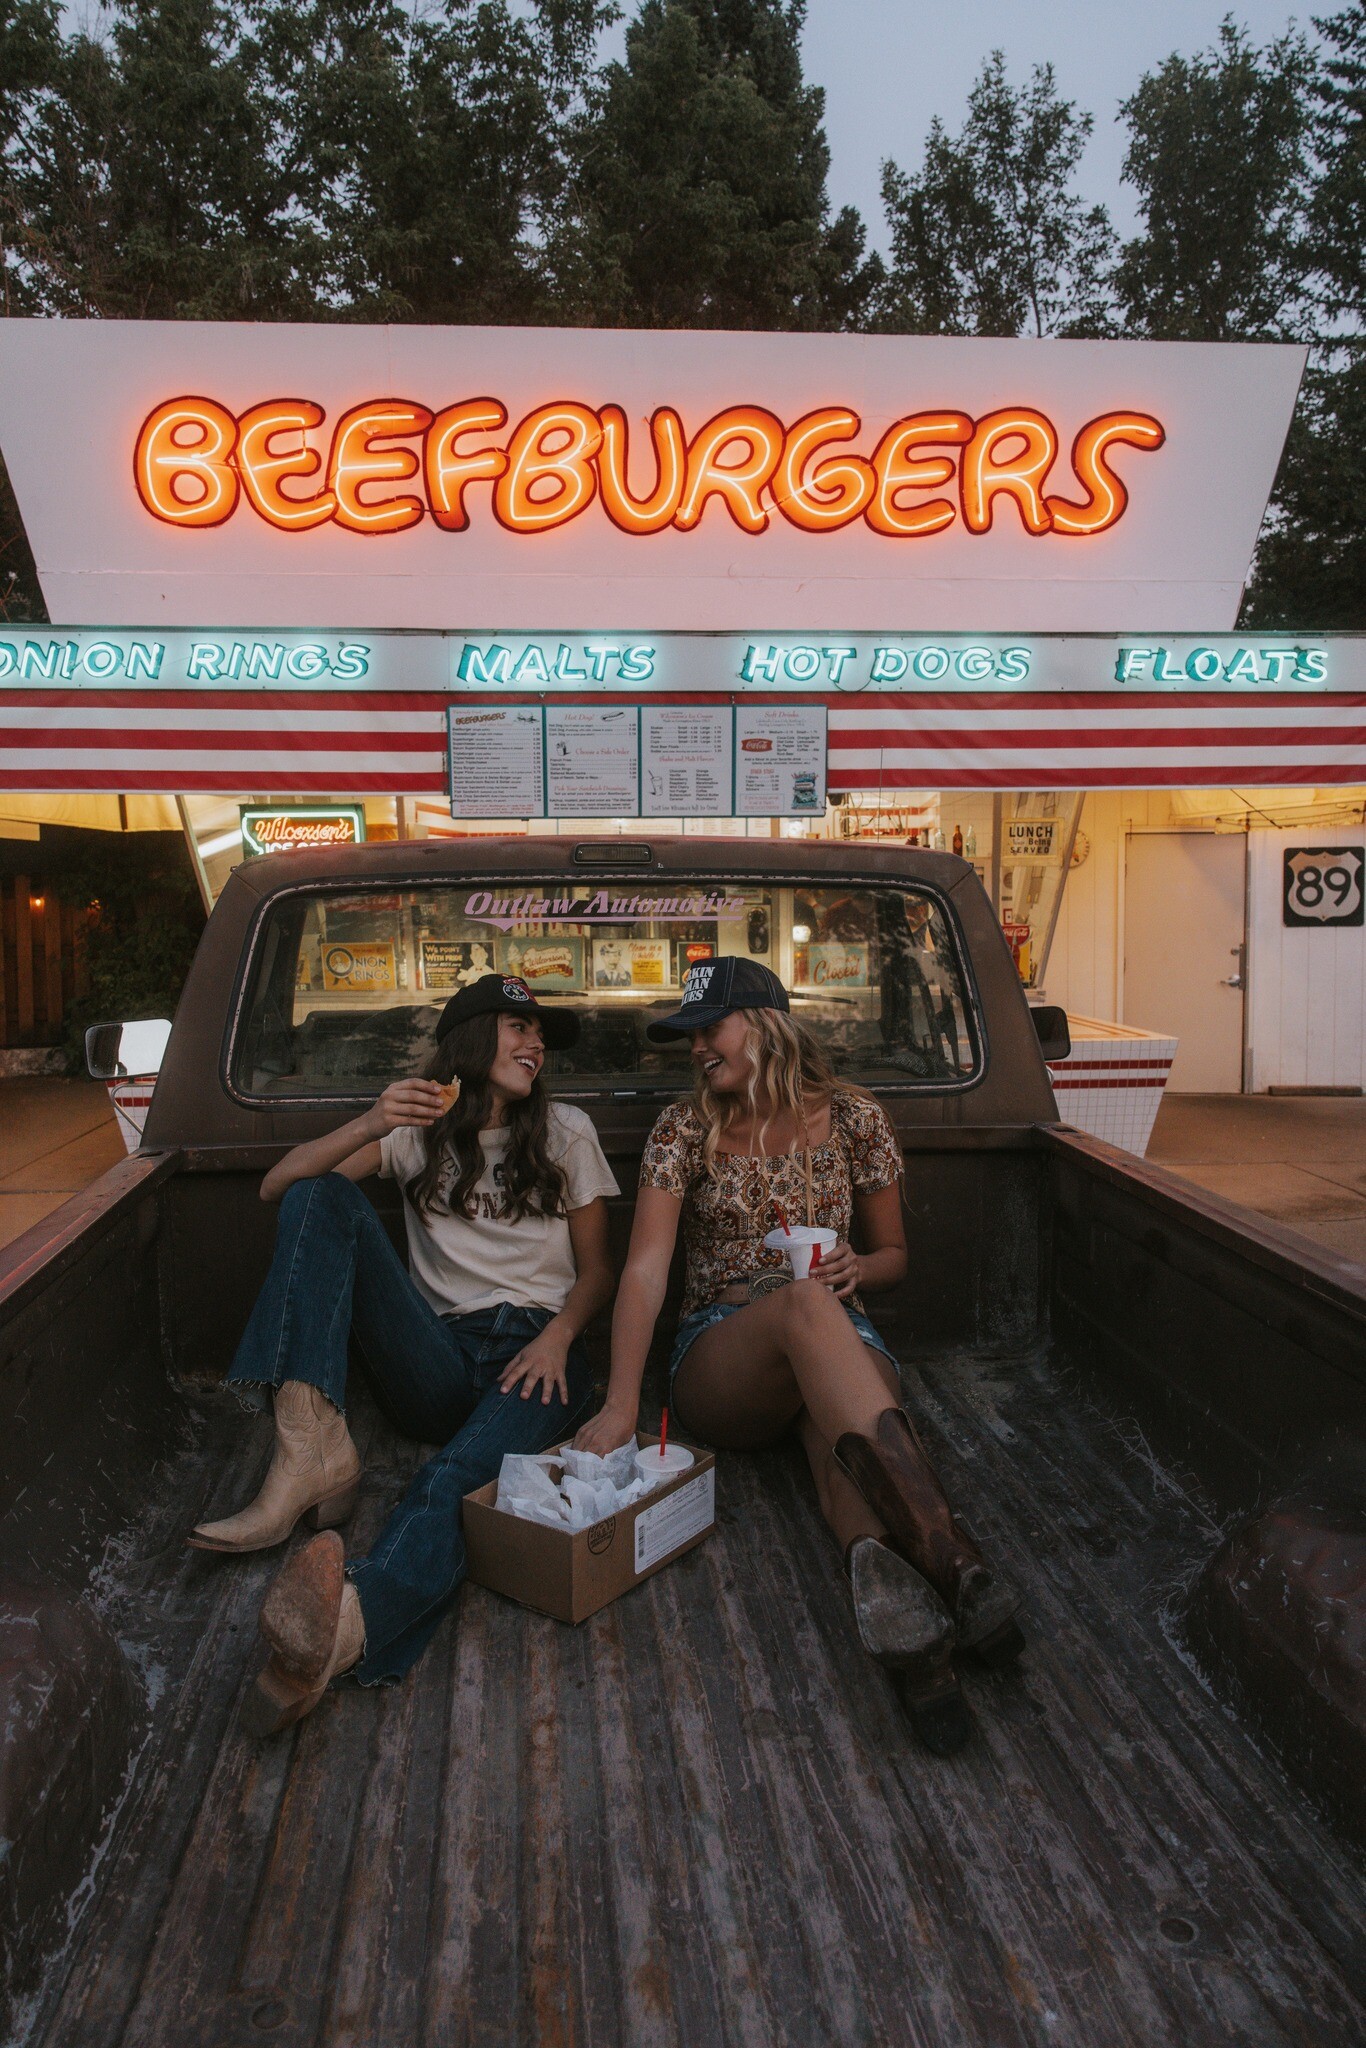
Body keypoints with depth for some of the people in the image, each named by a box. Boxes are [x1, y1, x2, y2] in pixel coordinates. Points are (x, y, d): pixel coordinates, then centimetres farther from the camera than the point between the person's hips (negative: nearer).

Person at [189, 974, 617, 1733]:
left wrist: (557, 1338, -10)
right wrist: (369, 1126, -13)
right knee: (320, 1198, -17)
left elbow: (598, 1269, 13)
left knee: (461, 1476, -37)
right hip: (441, 1360, 2)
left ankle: (352, 1621, -69)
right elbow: (278, 1185, 6)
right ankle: (314, 1449, -35)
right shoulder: (420, 1125, 18)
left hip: (535, 1352, -2)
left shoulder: (566, 1130, 17)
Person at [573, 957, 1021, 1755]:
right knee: (804, 1301, -38)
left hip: (839, 1335, 2)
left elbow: (893, 1255, 16)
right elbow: (646, 1270, -9)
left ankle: (893, 1585, -69)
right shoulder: (685, 1132, 2)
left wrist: (858, 1268, -10)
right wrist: (621, 1403, -22)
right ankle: (953, 1559, -59)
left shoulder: (853, 1119, 5)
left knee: (847, 1428, -37)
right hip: (722, 1356, -2)